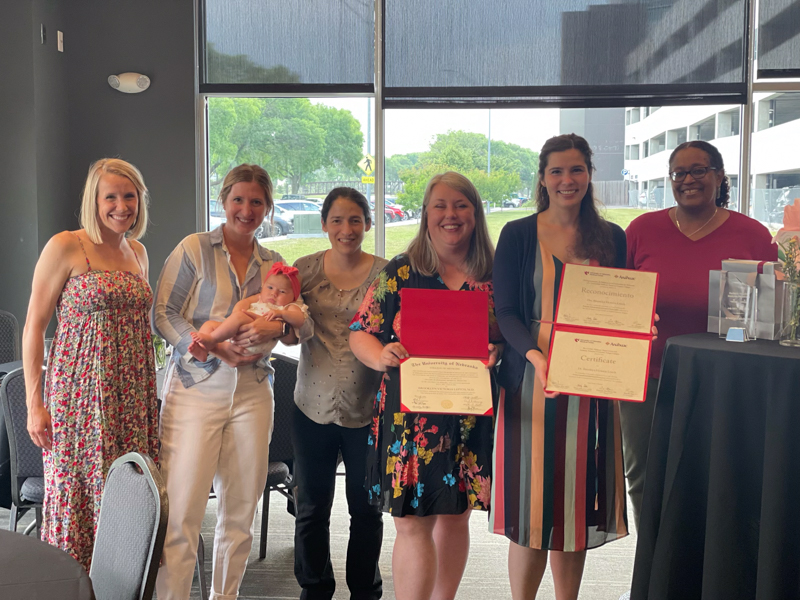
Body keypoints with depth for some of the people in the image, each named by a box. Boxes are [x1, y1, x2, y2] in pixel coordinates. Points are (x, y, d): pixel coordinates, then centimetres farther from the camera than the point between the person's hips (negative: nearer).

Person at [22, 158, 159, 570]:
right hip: (80, 393, -5)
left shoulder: (138, 252, 13)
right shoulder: (66, 247, -6)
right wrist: (35, 403, -10)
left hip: (131, 396, 5)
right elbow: (34, 326, -6)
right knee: (76, 503, 1)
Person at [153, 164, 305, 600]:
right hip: (195, 389, -4)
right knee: (182, 511, -6)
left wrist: (277, 327, -12)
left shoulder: (273, 264, 11)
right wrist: (215, 348, -17)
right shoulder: (194, 249, 0)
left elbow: (299, 326, 11)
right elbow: (163, 315, -4)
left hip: (252, 393, 4)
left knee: (241, 511, 11)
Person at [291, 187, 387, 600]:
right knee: (311, 508, 12)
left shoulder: (384, 273, -1)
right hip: (314, 406, 1)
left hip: (367, 407, -1)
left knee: (366, 508, 12)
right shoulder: (306, 269, 3)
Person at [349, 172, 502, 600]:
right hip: (411, 414, -2)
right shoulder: (399, 274, 1)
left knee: (456, 516, 14)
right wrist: (381, 355, -18)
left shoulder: (493, 278, 5)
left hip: (472, 416, 3)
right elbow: (360, 333, 1)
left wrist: (497, 353, -12)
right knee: (414, 523, -3)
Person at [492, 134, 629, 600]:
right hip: (532, 382, -2)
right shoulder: (518, 235, 1)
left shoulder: (611, 238, 10)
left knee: (576, 504, 9)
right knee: (531, 506, 1)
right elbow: (505, 312, -4)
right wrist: (536, 355, -22)